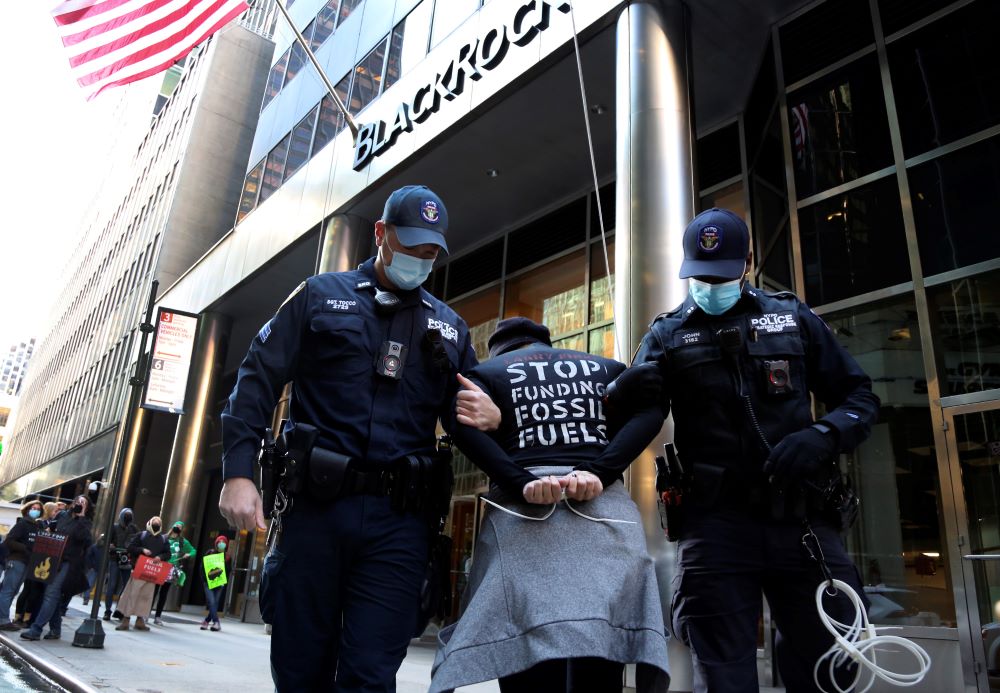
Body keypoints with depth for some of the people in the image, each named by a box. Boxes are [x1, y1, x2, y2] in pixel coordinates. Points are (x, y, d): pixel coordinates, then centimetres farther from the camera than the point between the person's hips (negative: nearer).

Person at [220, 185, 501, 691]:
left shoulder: (450, 327, 17)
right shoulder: (320, 296, 9)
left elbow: (469, 412, 20)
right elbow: (258, 380, 3)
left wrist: (491, 416, -5)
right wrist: (239, 472, -8)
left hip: (398, 520, 1)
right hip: (316, 505, -1)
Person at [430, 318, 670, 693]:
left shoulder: (487, 371, 18)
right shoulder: (606, 366, 24)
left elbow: (464, 424, -6)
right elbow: (649, 412, 3)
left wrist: (521, 483, -12)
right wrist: (599, 473, -7)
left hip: (522, 510, -1)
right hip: (604, 506, 2)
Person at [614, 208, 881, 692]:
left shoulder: (794, 319, 13)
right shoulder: (668, 335, 10)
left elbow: (859, 397, 12)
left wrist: (822, 435, -9)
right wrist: (631, 386, -24)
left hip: (802, 517, 2)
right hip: (714, 523, -1)